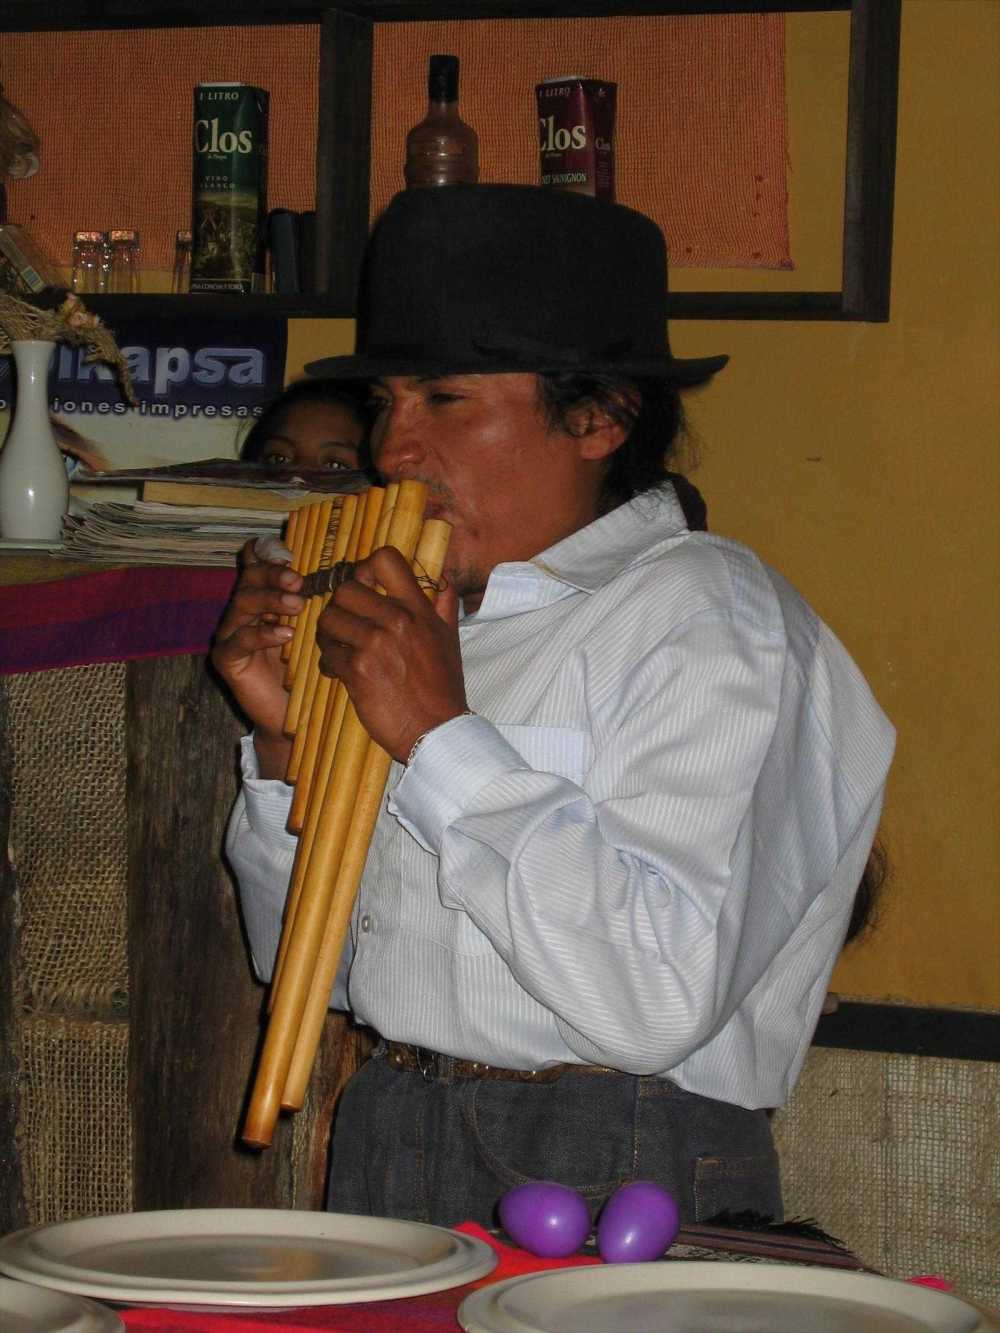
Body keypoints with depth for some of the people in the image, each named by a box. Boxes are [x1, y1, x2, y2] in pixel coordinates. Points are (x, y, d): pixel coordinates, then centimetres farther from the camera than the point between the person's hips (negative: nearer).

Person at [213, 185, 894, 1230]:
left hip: (615, 1192, -6)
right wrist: (286, 740, 4)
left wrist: (441, 737, -15)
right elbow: (315, 968, 19)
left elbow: (662, 1003, -20)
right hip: (384, 1163, 6)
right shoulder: (436, 616, 14)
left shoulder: (711, 624, -8)